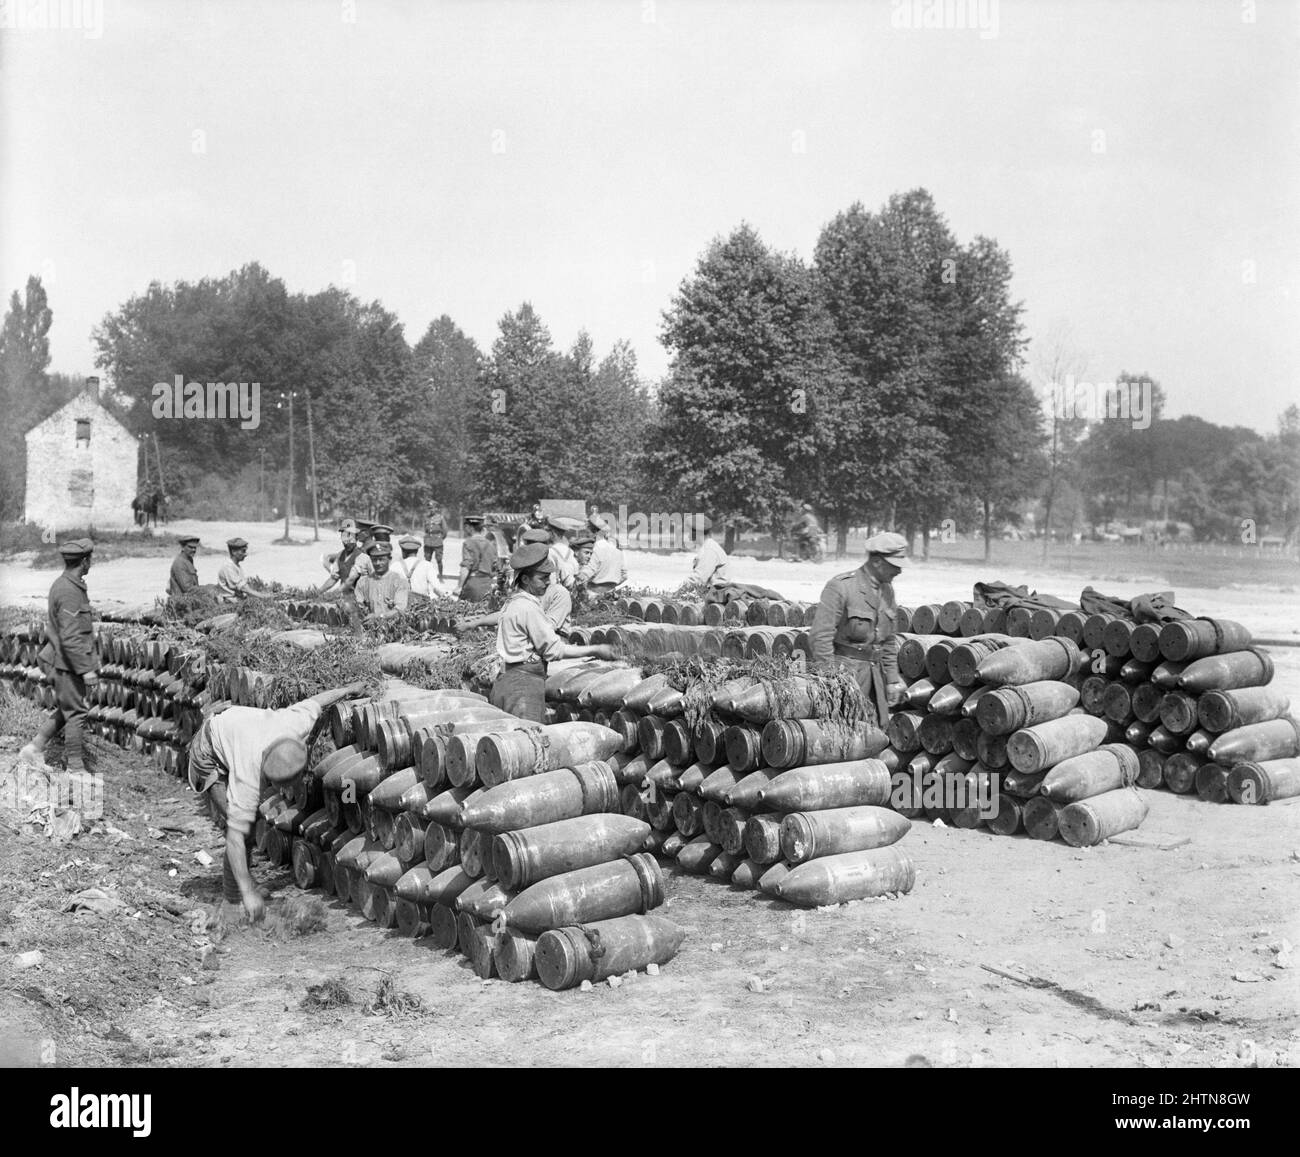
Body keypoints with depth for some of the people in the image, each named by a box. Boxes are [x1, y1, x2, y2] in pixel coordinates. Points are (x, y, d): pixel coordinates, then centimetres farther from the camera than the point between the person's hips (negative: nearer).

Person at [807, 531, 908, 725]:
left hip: (874, 671, 7)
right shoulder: (841, 587, -13)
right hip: (844, 668, -7)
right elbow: (820, 635, -15)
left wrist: (892, 679, 16)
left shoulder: (887, 589, 11)